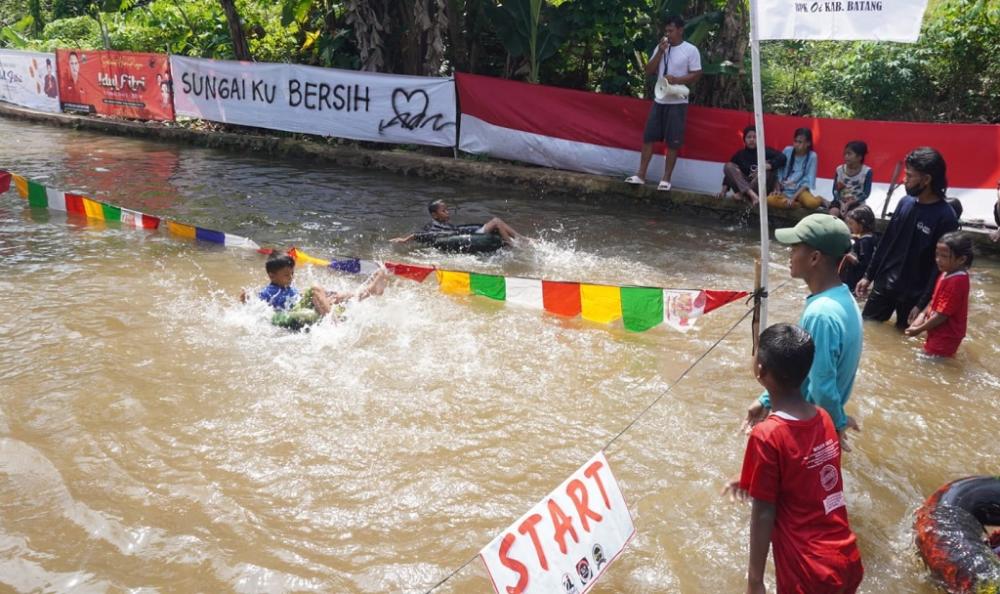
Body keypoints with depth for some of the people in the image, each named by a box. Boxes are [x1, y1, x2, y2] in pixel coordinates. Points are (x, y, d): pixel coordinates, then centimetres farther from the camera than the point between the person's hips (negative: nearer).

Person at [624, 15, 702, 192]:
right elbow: (649, 71, 6)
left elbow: (696, 75, -7)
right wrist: (660, 52, -5)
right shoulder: (660, 48, 10)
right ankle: (640, 175, 6)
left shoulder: (691, 50, -5)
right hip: (658, 100, 5)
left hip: (677, 102, -5)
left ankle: (666, 179, 5)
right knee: (649, 137, 2)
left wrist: (676, 80, -20)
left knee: (673, 142, -2)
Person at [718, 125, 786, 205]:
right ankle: (751, 194, -37)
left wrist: (766, 167, -30)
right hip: (743, 186, 2)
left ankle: (742, 195, -27)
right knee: (728, 166, -15)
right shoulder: (739, 155, 10)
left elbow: (782, 158, -15)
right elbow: (729, 172, 7)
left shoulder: (765, 151, 2)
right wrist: (724, 190, -8)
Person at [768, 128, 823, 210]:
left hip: (800, 191, -3)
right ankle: (801, 204, -13)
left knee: (813, 203, -36)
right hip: (784, 190, 3)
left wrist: (793, 197, -18)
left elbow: (808, 181, -8)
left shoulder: (812, 156, -5)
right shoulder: (787, 151, 1)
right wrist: (778, 190, -6)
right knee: (770, 200, -31)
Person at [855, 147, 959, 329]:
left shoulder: (945, 217, -17)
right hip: (883, 284, 5)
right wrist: (868, 275, 10)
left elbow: (941, 265, -16)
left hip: (913, 293, -5)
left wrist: (922, 303, -16)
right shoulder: (906, 202, 0)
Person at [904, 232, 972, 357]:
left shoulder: (956, 282, -28)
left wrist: (919, 329, -17)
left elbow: (942, 315, -26)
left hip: (945, 337, -10)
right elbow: (935, 299, 15)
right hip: (939, 333, 10)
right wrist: (923, 315, 1)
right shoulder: (947, 274, 2)